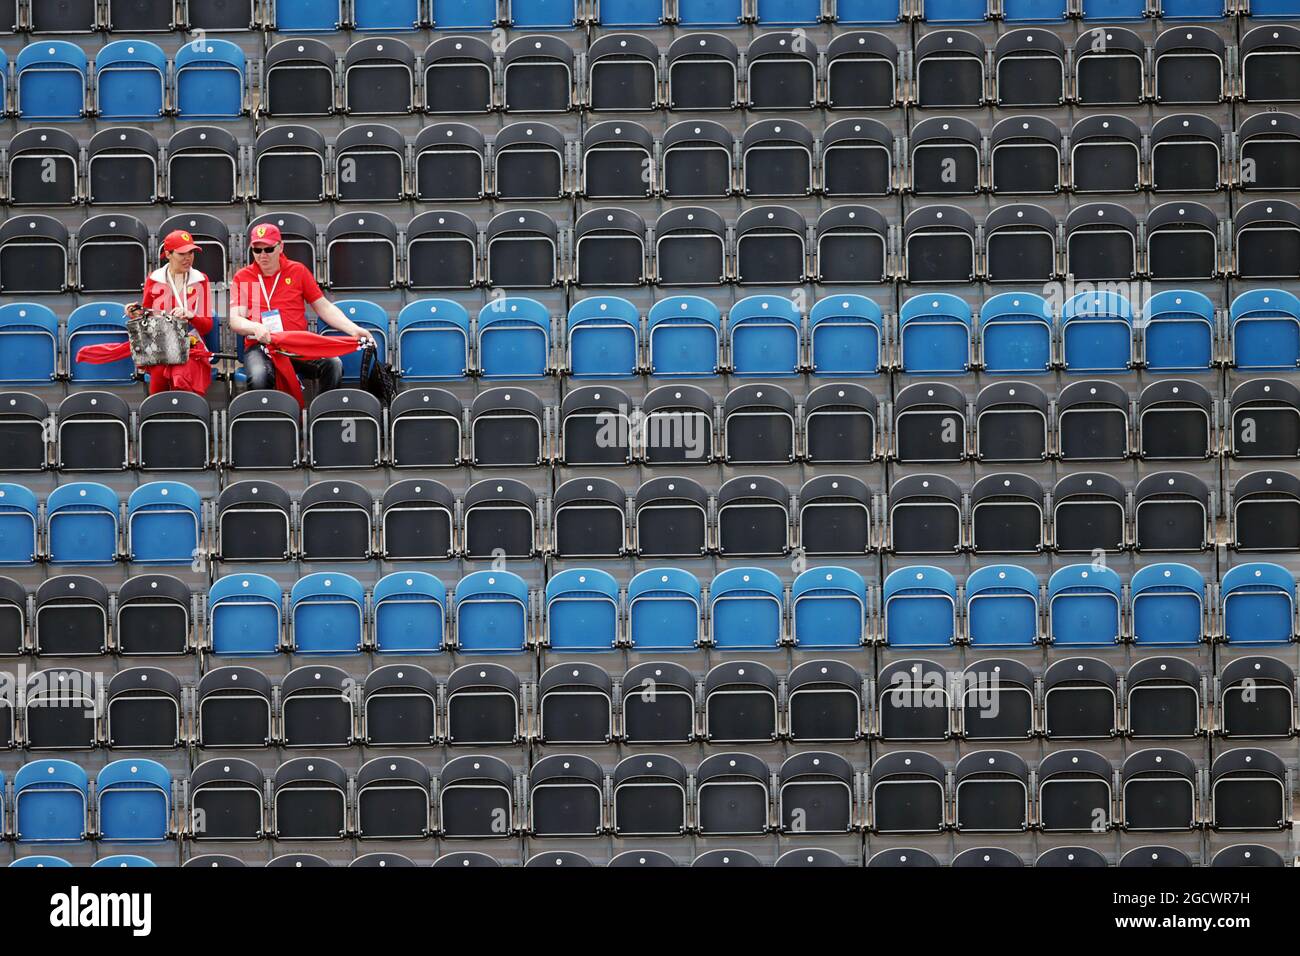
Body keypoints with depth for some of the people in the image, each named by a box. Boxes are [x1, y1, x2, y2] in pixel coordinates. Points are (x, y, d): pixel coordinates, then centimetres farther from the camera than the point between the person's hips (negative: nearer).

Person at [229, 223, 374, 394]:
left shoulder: (298, 271, 15)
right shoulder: (242, 278, 11)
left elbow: (324, 307, 16)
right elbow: (234, 320, 1)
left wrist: (354, 330, 2)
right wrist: (255, 327, -21)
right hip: (260, 347, -2)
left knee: (333, 365, -29)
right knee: (259, 377, -37)